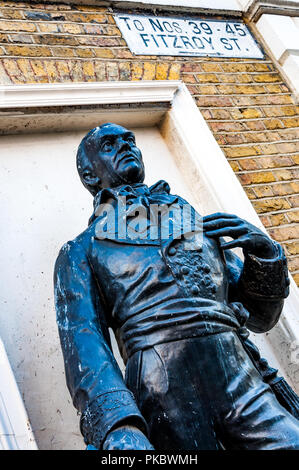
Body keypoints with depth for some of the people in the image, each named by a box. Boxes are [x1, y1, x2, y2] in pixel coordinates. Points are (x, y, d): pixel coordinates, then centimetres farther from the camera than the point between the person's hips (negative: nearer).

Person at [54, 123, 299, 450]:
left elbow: (259, 317, 20)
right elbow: (82, 342, -4)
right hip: (165, 399, -3)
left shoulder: (197, 224, 21)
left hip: (243, 384, 4)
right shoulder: (81, 252, 12)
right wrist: (117, 426, -22)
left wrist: (265, 253, 1)